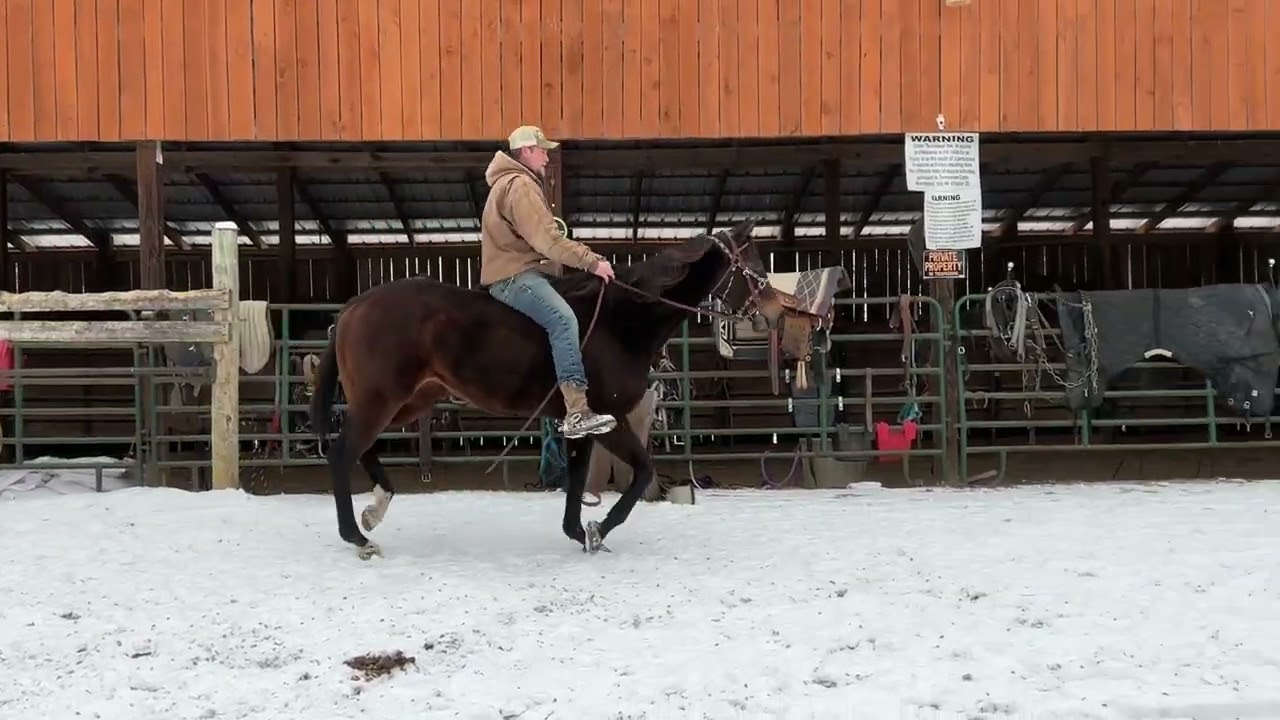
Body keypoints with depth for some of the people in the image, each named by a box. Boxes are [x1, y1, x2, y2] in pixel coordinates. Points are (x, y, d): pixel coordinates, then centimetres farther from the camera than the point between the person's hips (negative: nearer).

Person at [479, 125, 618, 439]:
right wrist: (592, 262, -20)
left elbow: (542, 235, 18)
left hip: (522, 269, 12)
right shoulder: (519, 185, -13)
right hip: (513, 276, -12)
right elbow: (547, 240, -22)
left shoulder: (522, 182, 22)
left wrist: (589, 257, 9)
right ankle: (577, 413, -37)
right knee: (564, 319, -29)